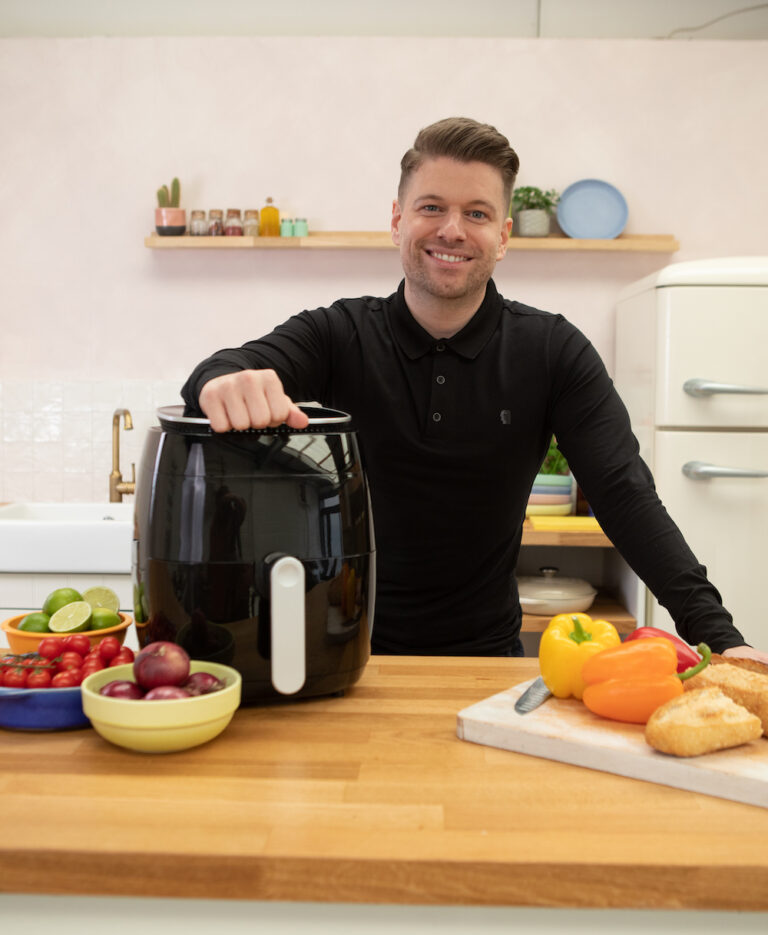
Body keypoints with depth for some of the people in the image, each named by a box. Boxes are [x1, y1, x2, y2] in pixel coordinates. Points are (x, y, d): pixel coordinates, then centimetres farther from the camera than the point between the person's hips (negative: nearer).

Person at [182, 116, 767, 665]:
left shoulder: (553, 352, -3)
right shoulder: (339, 336, -5)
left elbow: (626, 496, -11)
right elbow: (223, 375, -21)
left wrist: (716, 632, -24)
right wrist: (226, 381, -47)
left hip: (487, 654, 1)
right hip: (354, 650, 0)